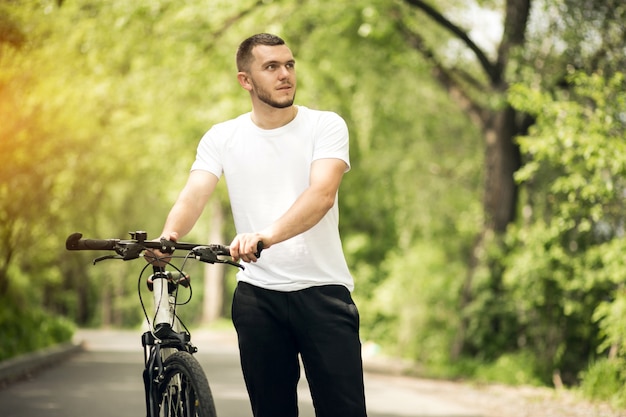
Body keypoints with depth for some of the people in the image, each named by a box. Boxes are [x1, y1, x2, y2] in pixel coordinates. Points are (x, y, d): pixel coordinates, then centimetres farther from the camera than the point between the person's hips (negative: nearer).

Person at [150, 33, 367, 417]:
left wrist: (268, 234, -36)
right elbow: (193, 196, -6)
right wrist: (169, 236, -30)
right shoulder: (222, 138, 7)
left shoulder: (326, 125, -1)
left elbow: (322, 194, -18)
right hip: (257, 294, 2)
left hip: (322, 289, -2)